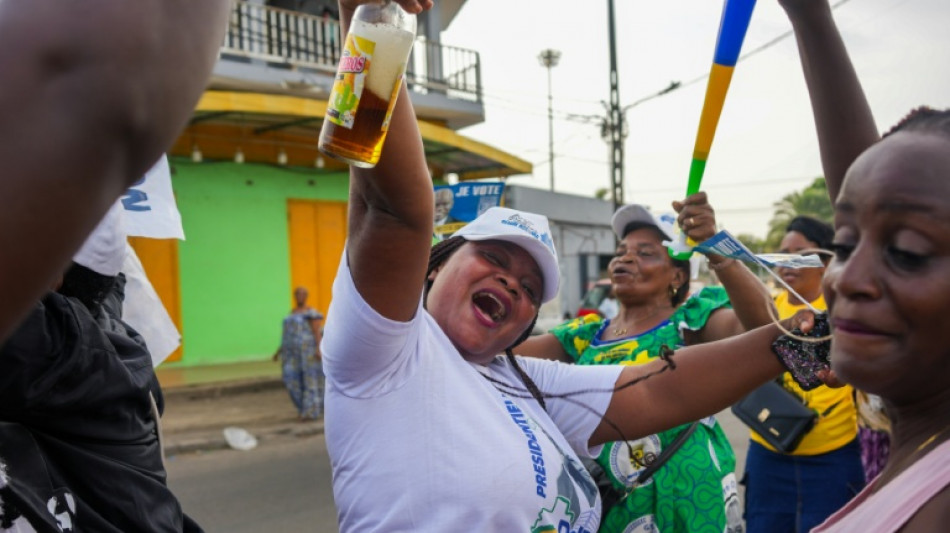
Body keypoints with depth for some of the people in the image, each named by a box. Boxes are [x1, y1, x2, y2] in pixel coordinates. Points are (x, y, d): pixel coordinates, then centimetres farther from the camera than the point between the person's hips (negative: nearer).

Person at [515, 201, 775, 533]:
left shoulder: (692, 321, -4)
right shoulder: (585, 335, 7)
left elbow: (761, 322, -23)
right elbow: (506, 349, -3)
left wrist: (714, 247, -35)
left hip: (686, 502, -4)